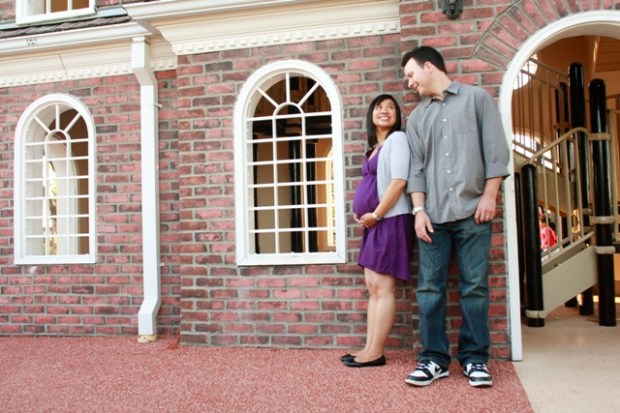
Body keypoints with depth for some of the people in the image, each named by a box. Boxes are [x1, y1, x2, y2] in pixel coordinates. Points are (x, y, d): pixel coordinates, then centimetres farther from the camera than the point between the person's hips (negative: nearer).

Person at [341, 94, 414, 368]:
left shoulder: (397, 139, -5)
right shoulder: (375, 147, 21)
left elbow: (399, 180, -17)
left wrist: (376, 214, -15)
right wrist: (361, 213, 9)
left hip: (390, 220, -10)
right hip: (373, 223, 10)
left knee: (382, 288, -7)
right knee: (373, 288, 8)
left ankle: (375, 353, -1)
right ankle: (370, 349, 13)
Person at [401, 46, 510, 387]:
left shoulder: (476, 98, 9)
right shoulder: (416, 117, 17)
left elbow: (496, 149, 3)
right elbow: (416, 167, 10)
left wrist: (489, 195, -5)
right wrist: (419, 209, 0)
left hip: (472, 211, -3)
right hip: (433, 215, 3)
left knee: (474, 287, 1)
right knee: (429, 288, 1)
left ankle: (474, 357, 14)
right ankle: (434, 358, 10)